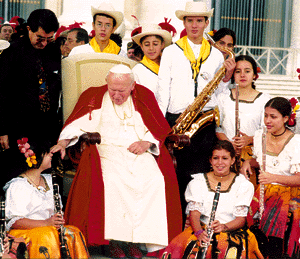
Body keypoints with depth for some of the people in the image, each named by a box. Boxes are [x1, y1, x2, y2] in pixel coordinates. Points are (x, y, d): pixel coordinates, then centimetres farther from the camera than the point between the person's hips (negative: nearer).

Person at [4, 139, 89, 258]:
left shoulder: (48, 180, 17)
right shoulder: (18, 185, -9)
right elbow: (13, 221, -17)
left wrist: (58, 219, -2)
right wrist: (46, 223, -24)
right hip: (22, 232, -7)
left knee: (74, 233, -20)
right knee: (48, 236, -35)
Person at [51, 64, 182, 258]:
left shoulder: (144, 97, 11)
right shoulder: (94, 97, 9)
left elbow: (161, 128, 10)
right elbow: (77, 124, -1)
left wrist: (146, 143, -9)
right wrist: (64, 141, -20)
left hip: (139, 153, 2)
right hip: (107, 151, -1)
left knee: (156, 180, -27)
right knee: (111, 180, -34)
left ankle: (136, 238, -18)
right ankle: (113, 239, -22)